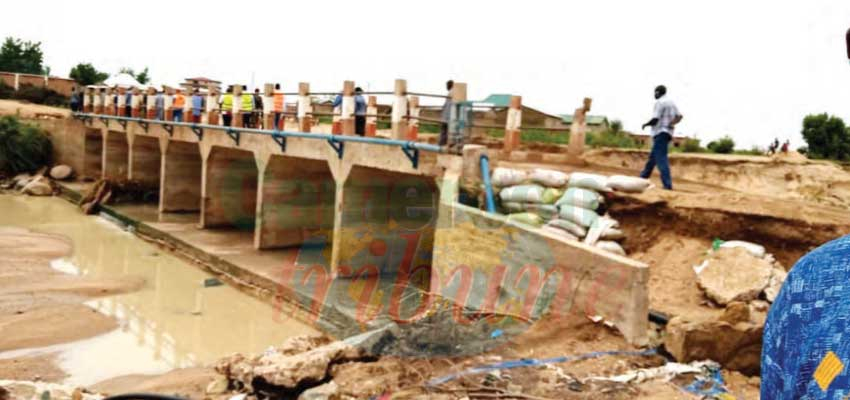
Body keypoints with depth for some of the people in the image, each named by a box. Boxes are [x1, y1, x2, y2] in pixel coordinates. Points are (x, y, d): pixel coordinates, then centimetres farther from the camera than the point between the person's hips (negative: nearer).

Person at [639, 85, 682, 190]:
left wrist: (646, 125, 1)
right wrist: (671, 123, 1)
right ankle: (642, 178, 29)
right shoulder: (671, 102, 18)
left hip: (660, 133, -10)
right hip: (667, 133, 10)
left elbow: (655, 119, -16)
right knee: (653, 157, 18)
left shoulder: (660, 102, -10)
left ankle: (667, 185, -20)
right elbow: (679, 116, 11)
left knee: (661, 158, -13)